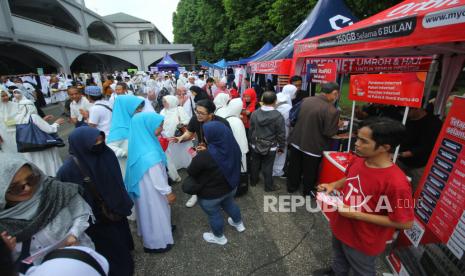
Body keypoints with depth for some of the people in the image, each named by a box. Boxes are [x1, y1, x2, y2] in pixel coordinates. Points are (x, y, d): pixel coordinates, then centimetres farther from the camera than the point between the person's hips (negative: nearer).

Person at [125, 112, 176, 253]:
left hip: (144, 185, 8)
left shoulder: (140, 143, -9)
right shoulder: (149, 155, -37)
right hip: (151, 189, -8)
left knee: (150, 213, 29)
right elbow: (157, 178, -27)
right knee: (155, 213, 16)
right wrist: (168, 192, -12)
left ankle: (162, 228, 55)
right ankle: (157, 243, 40)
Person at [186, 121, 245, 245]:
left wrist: (196, 157, -4)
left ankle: (219, 237, 48)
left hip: (211, 194, -6)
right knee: (229, 204, 33)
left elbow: (191, 172, -18)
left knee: (214, 214, 22)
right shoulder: (233, 146, -15)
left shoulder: (204, 156, -36)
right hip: (231, 186, 6)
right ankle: (239, 223, 58)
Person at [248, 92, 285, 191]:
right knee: (267, 167, 8)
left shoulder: (255, 113, -5)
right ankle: (269, 186, 25)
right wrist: (281, 147, 1)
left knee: (255, 164, 19)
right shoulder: (278, 116, -17)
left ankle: (253, 181, 38)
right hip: (270, 147, -4)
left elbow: (250, 130, 5)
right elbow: (281, 134, -12)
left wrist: (251, 142, 17)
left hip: (255, 145, 4)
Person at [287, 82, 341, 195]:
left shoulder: (305, 100, -4)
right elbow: (329, 133, -17)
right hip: (312, 146, -5)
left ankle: (291, 187, 40)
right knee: (309, 171, 16)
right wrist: (338, 125, 1)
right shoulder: (332, 111, -23)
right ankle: (307, 192, 37)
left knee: (294, 167, 21)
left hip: (296, 141, 6)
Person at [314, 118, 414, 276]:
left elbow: (405, 223, -24)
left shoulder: (396, 183, -34)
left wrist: (357, 215, -27)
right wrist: (333, 185, -10)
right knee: (339, 259, 35)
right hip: (340, 228, 6)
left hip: (363, 242, -6)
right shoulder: (358, 161, -12)